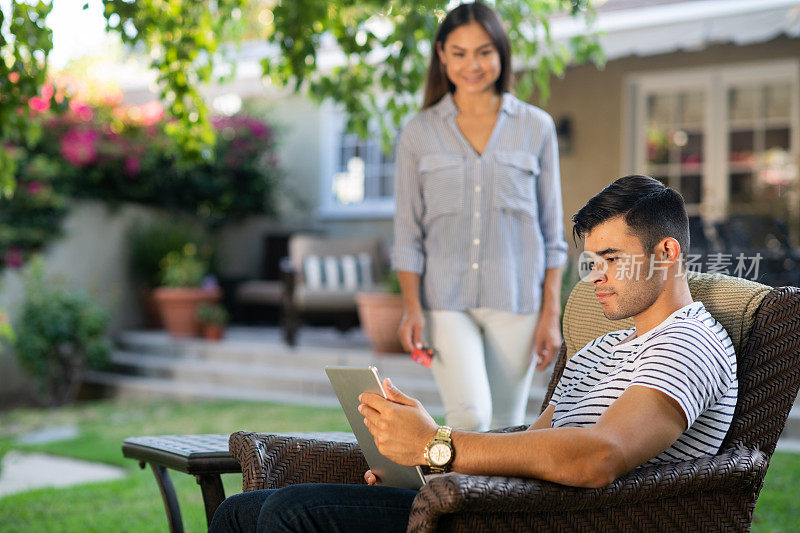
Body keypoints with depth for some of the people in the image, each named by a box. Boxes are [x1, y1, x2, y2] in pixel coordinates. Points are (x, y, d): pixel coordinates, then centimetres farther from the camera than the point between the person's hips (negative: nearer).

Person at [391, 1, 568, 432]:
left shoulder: (536, 128, 7)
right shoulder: (418, 133, 6)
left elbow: (551, 232, 7)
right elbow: (408, 234, 5)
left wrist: (551, 313, 0)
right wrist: (412, 307, -7)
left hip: (515, 299, 1)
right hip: (446, 299, -1)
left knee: (503, 425, 4)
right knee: (470, 414, -20)